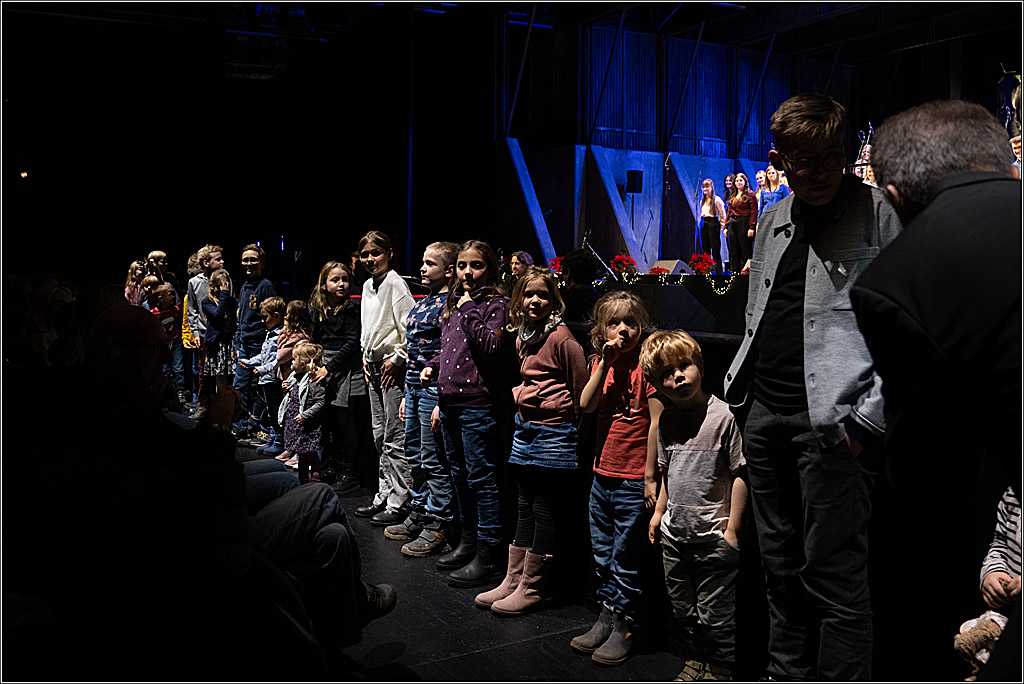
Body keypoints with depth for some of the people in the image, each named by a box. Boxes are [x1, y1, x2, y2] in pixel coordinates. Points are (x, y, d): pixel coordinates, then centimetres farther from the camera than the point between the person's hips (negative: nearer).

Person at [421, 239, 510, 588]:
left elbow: (490, 347, -21)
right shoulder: (453, 303, 15)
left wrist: (469, 311, -18)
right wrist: (432, 366, 8)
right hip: (450, 401, 8)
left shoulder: (494, 304, -7)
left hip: (477, 404, -8)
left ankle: (487, 553, 5)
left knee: (481, 477, -3)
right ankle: (467, 540, 30)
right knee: (460, 474, 17)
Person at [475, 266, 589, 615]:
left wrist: (572, 426, -5)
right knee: (526, 507, 15)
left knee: (545, 510, 2)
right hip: (525, 429, 8)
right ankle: (513, 580, 22)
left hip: (554, 433, -8)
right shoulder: (522, 338, 11)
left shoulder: (561, 338, -15)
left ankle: (532, 588, 11)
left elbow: (582, 390, -11)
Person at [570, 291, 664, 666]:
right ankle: (606, 617, 30)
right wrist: (605, 365, -12)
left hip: (633, 480, -6)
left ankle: (622, 627, 17)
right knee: (602, 553, 16)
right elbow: (586, 405, -5)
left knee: (625, 557, 3)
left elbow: (657, 421, -12)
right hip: (602, 475, 6)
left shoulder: (646, 364, -11)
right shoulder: (601, 362, 8)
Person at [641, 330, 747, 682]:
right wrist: (659, 512, 16)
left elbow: (740, 474, -13)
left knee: (713, 615, 4)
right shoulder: (666, 420, 4)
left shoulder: (723, 415, -15)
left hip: (713, 538, -6)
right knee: (684, 610, 18)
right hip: (674, 535, 6)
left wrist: (732, 528, -12)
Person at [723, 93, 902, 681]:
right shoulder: (774, 219, 16)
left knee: (835, 576, -2)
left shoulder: (880, 212, -4)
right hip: (764, 412, 7)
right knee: (781, 567, 16)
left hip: (830, 418, -6)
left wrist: (870, 418, -14)